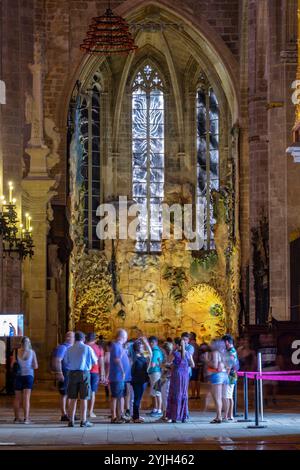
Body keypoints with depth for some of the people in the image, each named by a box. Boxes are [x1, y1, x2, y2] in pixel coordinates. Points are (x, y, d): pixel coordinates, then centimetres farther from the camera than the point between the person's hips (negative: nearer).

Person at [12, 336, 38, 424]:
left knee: (17, 398, 11)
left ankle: (17, 418, 18)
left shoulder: (17, 352, -4)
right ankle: (26, 418, -11)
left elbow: (12, 365, -6)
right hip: (28, 375, -1)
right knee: (26, 398, -3)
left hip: (18, 375, 1)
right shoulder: (32, 352, -3)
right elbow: (35, 366, -2)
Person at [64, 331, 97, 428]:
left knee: (73, 398, 7)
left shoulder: (69, 349, 3)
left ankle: (71, 421, 8)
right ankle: (83, 421, 1)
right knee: (84, 398, 1)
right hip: (84, 373, -2)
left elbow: (66, 363, 8)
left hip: (72, 373, 2)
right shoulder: (87, 348, -3)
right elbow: (95, 362, 5)